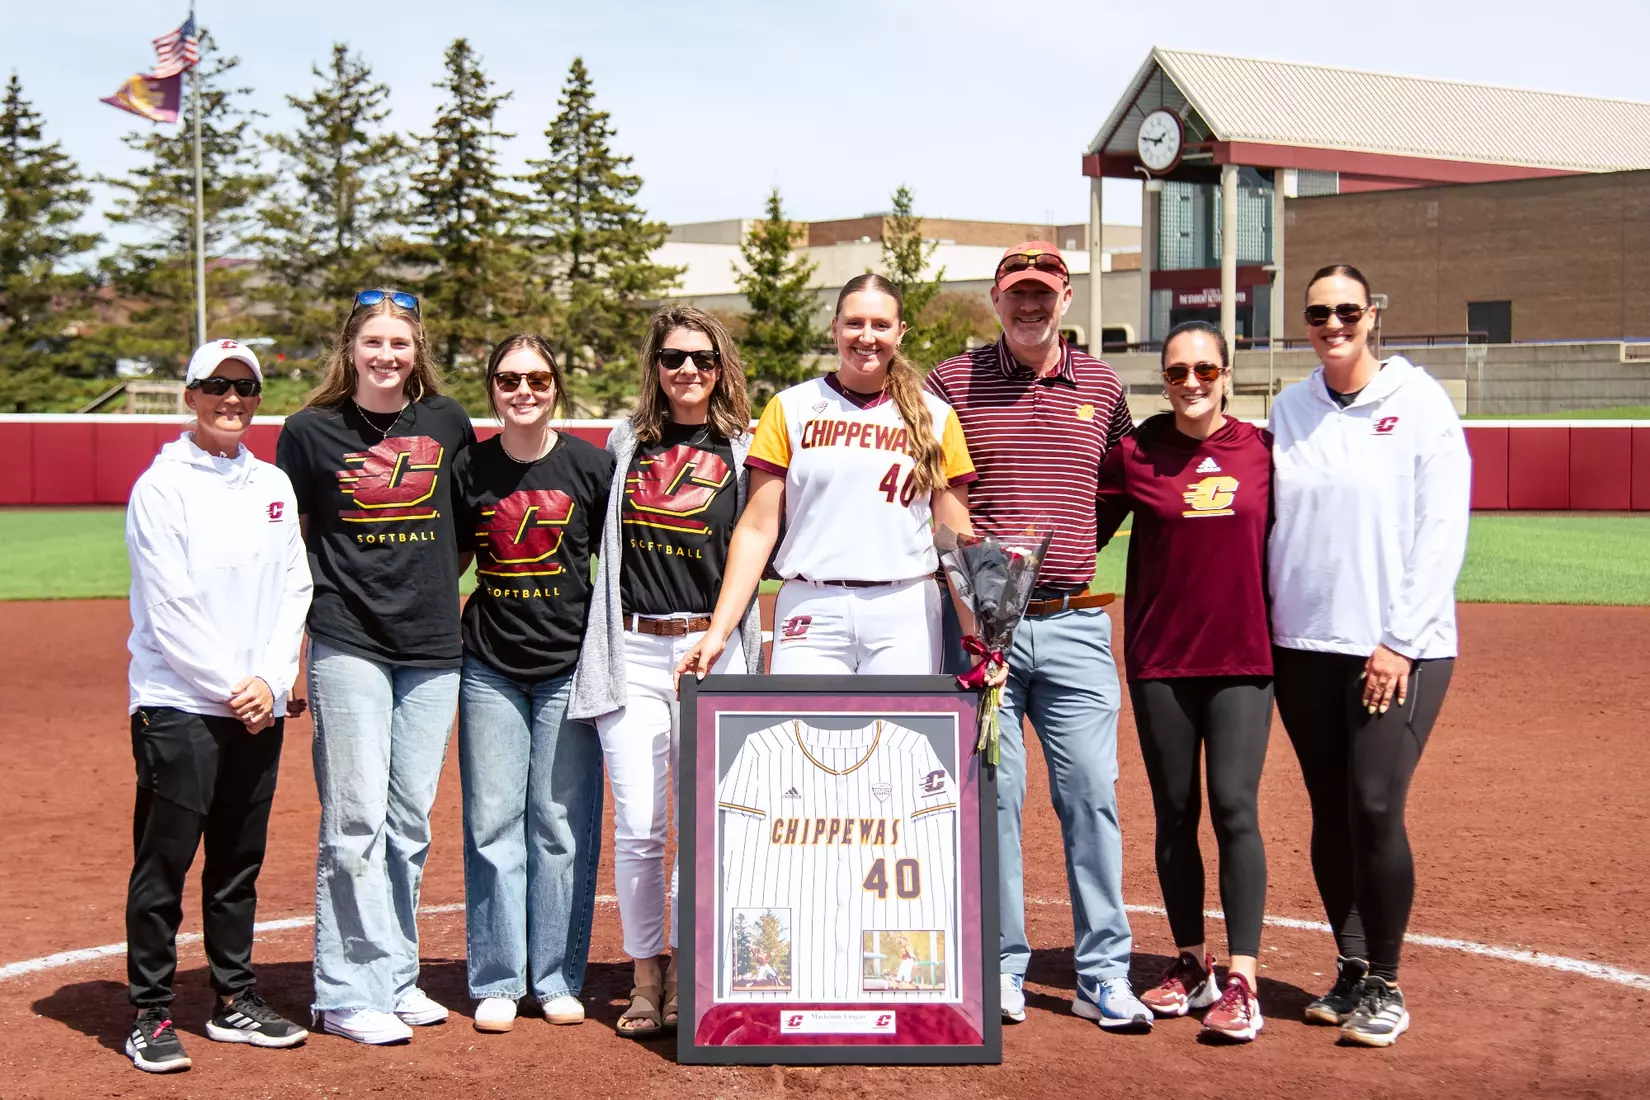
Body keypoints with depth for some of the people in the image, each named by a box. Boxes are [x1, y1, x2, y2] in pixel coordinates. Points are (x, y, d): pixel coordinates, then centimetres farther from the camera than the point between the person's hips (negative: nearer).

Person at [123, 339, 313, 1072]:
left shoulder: (274, 486, 12)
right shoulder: (162, 486, -5)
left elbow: (294, 590, 8)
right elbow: (168, 607, -11)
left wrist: (271, 683, -4)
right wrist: (229, 686, -13)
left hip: (261, 707, 5)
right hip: (178, 703, -5)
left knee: (239, 861, 12)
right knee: (165, 861, -2)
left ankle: (235, 1002, 22)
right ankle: (149, 1016, 6)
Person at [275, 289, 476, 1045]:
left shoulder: (447, 423, 6)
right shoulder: (310, 431, -1)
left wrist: (439, 582, 12)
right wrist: (317, 595, -2)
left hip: (432, 645, 4)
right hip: (347, 645, -3)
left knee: (411, 819, 9)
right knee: (356, 819, -6)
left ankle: (397, 977, 19)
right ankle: (350, 992, 0)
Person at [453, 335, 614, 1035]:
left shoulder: (590, 465, -2)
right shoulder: (469, 470, 1)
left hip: (569, 666, -1)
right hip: (490, 668, 1)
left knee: (563, 823, 4)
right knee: (492, 822, 3)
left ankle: (558, 978, 16)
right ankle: (497, 981, 14)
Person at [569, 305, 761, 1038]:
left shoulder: (744, 451, 5)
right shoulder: (626, 442, 13)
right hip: (631, 654, 2)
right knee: (637, 827, 0)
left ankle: (688, 973, 15)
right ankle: (646, 977, 15)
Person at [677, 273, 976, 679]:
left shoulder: (936, 418, 10)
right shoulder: (791, 408, 7)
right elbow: (757, 528, 5)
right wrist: (718, 631, -3)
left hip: (906, 615, 1)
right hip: (810, 612, -1)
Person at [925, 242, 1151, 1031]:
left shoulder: (1101, 386, 10)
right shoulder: (951, 383, 2)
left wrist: (1074, 547, 14)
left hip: (1074, 621, 2)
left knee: (1092, 791, 0)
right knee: (991, 793, 1)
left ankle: (1102, 975, 6)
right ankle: (1001, 968, 12)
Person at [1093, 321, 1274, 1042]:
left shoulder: (1261, 450, 2)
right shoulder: (1134, 453, 1)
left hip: (1243, 657, -1)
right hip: (1159, 659, 1)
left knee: (1234, 806, -9)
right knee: (1175, 813, 8)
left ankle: (1241, 981, -7)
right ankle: (1191, 965, 21)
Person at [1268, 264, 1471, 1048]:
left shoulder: (1419, 402, -3)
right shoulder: (1289, 409, 9)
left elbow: (1442, 532, -8)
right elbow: (1269, 526, 12)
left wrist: (1400, 640, -13)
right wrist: (1264, 630, 4)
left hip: (1398, 647, -4)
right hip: (1303, 644, 4)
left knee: (1375, 808, -10)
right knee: (1330, 813, 8)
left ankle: (1384, 986, 4)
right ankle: (1350, 971, 20)